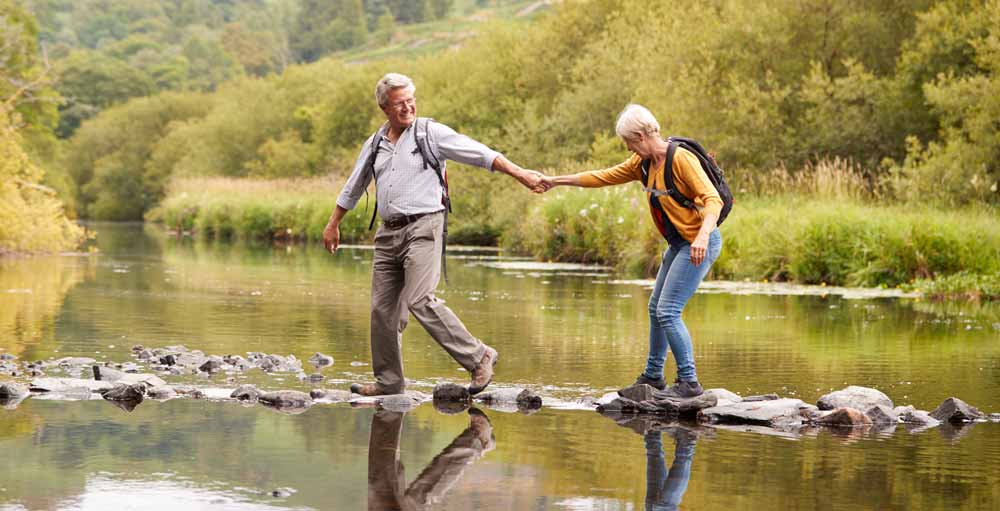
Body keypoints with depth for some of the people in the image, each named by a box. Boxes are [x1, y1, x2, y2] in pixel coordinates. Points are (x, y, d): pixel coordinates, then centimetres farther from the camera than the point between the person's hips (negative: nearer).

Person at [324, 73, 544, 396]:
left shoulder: (430, 133, 0)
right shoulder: (374, 145, 16)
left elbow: (480, 154, -5)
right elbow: (353, 189, 29)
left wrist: (520, 174, -13)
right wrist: (333, 224, 34)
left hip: (423, 227, -6)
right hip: (388, 233, 6)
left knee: (420, 301, -20)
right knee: (383, 309, 4)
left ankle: (478, 357, -12)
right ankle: (388, 380, 15)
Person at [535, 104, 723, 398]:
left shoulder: (680, 159, -20)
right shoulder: (643, 163, 7)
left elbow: (713, 199, -27)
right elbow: (604, 177, 16)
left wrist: (702, 236, -42)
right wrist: (556, 181, 17)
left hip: (700, 244, -10)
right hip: (678, 244, 10)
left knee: (668, 311, -14)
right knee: (656, 308, 17)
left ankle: (689, 382, -9)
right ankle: (652, 376, 31)